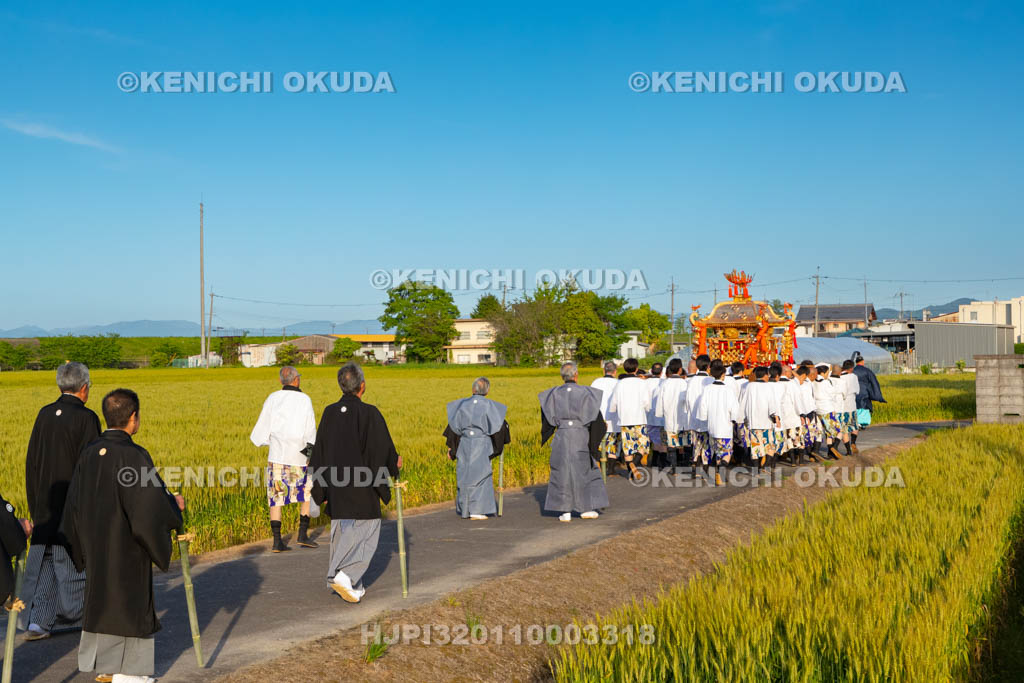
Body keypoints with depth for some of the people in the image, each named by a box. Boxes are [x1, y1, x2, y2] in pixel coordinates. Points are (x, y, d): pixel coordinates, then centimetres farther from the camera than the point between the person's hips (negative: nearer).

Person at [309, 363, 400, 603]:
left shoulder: (329, 413, 1)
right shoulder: (370, 414, -14)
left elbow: (319, 452, 6)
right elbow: (385, 450, -9)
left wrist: (321, 489, 14)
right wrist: (395, 465, 13)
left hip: (336, 488, 6)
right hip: (362, 489, -5)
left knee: (342, 534, 14)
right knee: (366, 535, 3)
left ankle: (353, 587, 17)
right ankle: (344, 575, -14)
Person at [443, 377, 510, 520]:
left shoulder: (463, 404, 1)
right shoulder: (489, 406, -9)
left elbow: (454, 425, 5)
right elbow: (498, 426, -6)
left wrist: (451, 446, 12)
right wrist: (505, 438, 14)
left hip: (464, 444, 4)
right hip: (482, 445, -4)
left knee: (464, 475, 13)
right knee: (480, 476, 2)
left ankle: (464, 510, 19)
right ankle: (475, 510, -4)